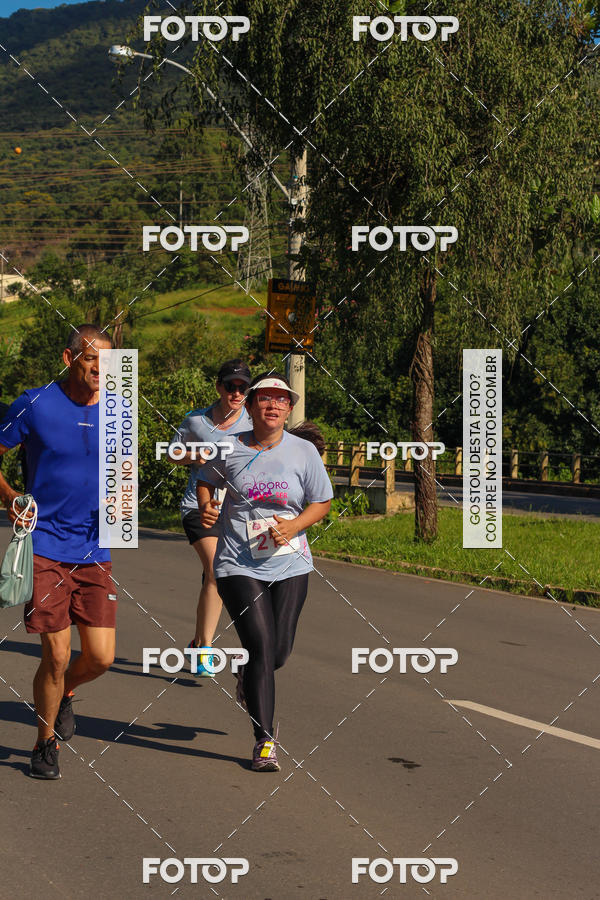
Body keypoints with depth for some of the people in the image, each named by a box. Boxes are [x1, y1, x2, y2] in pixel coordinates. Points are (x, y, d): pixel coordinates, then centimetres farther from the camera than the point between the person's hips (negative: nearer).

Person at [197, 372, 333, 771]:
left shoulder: (304, 452, -1)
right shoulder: (230, 449, -1)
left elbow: (322, 503, 6)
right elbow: (206, 480, 17)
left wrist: (294, 525, -12)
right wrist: (206, 506, -4)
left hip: (290, 566, 2)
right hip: (239, 567, -2)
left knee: (280, 652, 7)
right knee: (261, 647, -13)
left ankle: (248, 678, 46)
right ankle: (265, 742, -4)